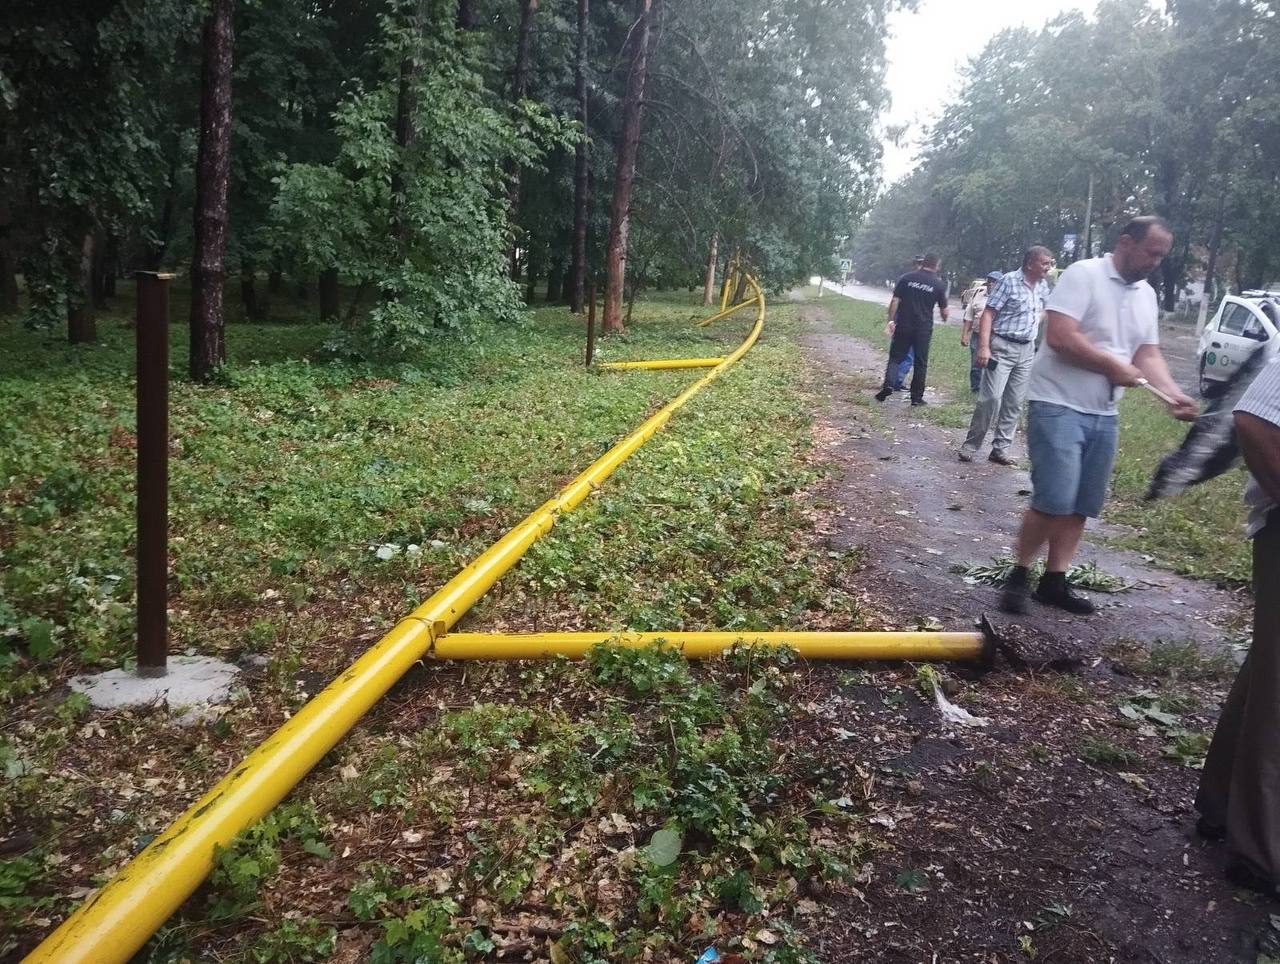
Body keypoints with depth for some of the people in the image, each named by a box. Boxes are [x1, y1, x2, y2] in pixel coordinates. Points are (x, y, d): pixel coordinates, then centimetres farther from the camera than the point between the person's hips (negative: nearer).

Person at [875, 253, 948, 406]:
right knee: (920, 363, 8)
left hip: (903, 326, 1)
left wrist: (891, 320, 3)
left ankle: (888, 383, -15)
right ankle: (916, 397, 11)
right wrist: (945, 318, 27)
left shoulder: (906, 278, 1)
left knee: (895, 357, 8)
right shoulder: (939, 284, 0)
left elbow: (895, 301, -3)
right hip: (924, 329, 0)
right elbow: (944, 310, 6)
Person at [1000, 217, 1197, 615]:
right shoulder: (1083, 274, -11)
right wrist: (1115, 366, -13)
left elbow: (1148, 354, 11)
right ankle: (1018, 575, 2)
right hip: (1058, 406, -8)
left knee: (1081, 506, 8)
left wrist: (1172, 393, -8)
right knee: (1054, 501, -14)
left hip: (1103, 414, 8)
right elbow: (1060, 336, -21)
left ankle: (1054, 581, 17)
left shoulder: (1147, 295, 14)